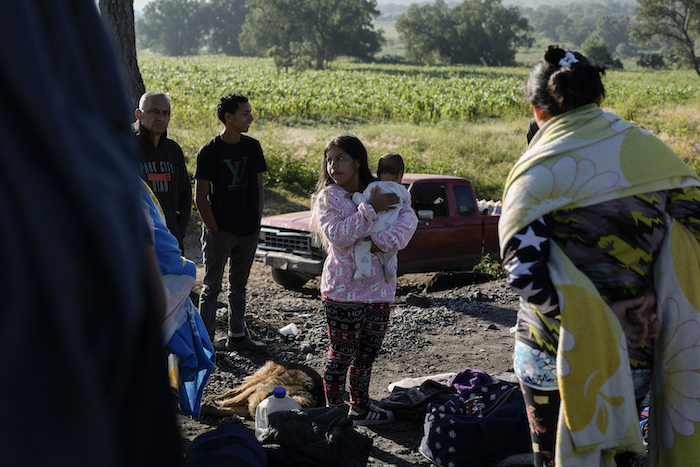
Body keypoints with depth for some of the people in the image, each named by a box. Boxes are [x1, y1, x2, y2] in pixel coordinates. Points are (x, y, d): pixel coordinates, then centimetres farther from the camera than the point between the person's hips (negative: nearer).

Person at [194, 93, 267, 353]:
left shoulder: (252, 147, 4)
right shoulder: (209, 152, -11)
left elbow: (258, 188, 10)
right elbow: (200, 197, -9)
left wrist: (257, 224, 5)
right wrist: (215, 231, -12)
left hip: (248, 231, 5)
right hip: (219, 231, -5)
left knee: (239, 286, 16)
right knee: (211, 287, 4)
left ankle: (237, 337, 26)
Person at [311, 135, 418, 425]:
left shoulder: (381, 192, 6)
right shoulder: (328, 198, -4)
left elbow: (409, 218, -8)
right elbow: (336, 235, -20)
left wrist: (382, 240, -23)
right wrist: (370, 209, -22)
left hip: (379, 287, 5)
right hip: (344, 290, -5)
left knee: (368, 352, 15)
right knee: (341, 354, -1)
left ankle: (360, 407, 29)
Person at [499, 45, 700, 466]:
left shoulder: (538, 171, -11)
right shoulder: (652, 151, 0)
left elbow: (525, 270, -20)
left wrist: (585, 317, -14)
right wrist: (652, 298, -2)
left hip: (556, 352, -3)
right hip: (635, 352, 4)